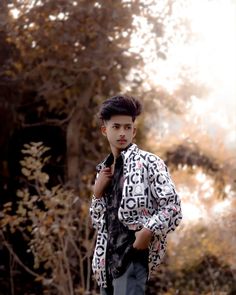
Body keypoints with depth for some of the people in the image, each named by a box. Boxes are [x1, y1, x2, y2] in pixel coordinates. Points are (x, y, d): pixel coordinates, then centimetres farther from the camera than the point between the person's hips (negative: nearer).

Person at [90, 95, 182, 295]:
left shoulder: (148, 163, -3)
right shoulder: (105, 170, 16)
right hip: (108, 257, 7)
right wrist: (98, 192, 3)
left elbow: (173, 207, -9)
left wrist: (148, 232, -21)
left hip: (133, 254, -7)